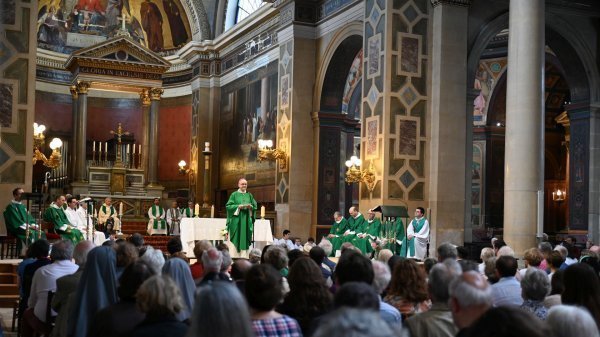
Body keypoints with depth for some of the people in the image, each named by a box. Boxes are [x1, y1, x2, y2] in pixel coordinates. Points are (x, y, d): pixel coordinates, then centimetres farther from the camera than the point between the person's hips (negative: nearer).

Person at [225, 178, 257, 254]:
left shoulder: (249, 195, 14)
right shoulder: (234, 194, 4)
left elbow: (255, 206, 12)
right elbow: (228, 206, -3)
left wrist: (250, 206, -10)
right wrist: (238, 206, -15)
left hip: (247, 220, 3)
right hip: (236, 220, -3)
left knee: (246, 238, -1)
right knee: (236, 239, -6)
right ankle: (235, 256, -5)